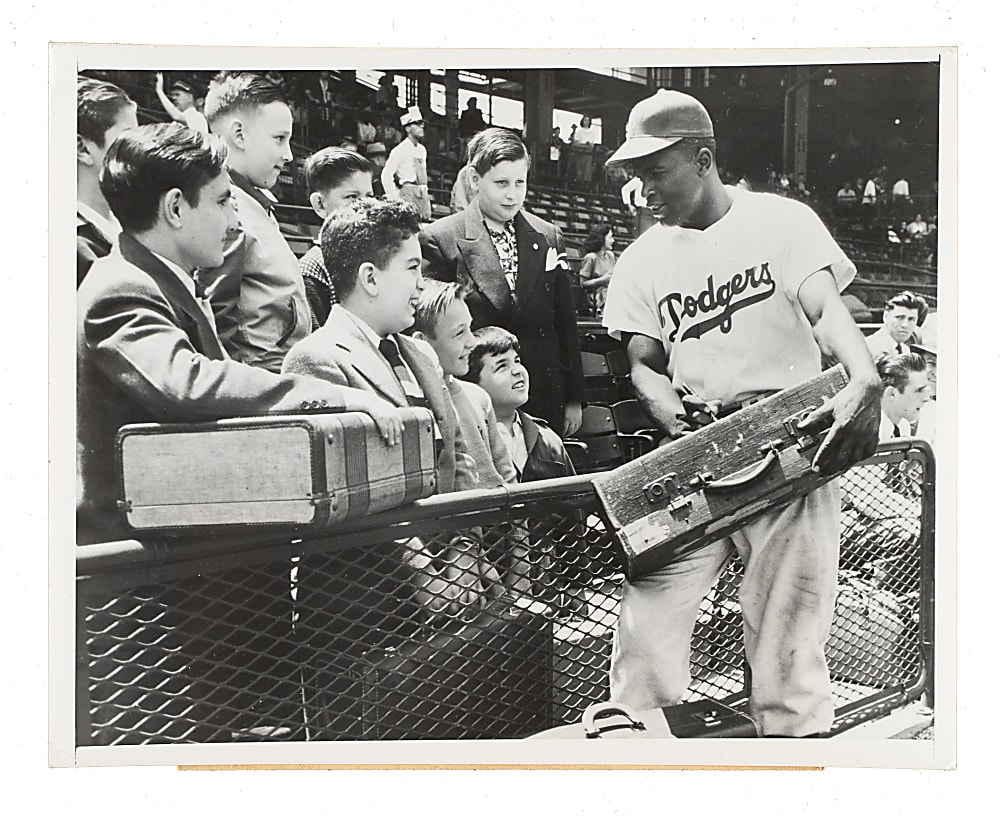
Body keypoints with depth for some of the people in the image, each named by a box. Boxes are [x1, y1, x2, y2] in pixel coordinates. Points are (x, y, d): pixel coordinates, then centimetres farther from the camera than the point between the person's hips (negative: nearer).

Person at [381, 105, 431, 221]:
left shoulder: (422, 150, 14)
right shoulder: (400, 150, -9)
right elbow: (386, 175, -13)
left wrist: (425, 191, 16)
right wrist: (394, 197, -15)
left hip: (423, 194, 7)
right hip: (408, 193, -7)